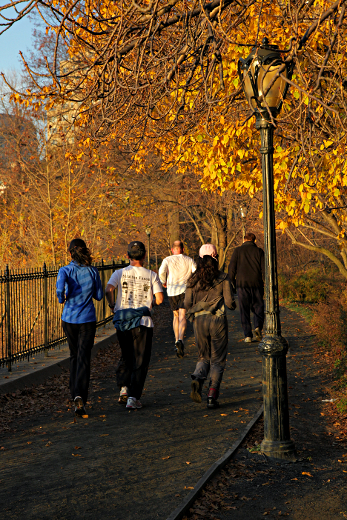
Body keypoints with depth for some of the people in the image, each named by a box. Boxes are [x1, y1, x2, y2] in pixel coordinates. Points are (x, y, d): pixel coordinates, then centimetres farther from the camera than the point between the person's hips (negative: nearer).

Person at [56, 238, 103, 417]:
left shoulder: (65, 270, -6)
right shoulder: (93, 271, -3)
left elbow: (61, 286, -27)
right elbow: (99, 296, 3)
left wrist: (61, 298, -7)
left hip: (69, 318, 1)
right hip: (87, 319, -1)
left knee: (74, 356, 19)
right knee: (83, 358, -4)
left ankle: (75, 393, 27)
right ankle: (80, 396, -22)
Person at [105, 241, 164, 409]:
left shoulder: (120, 273, 2)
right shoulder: (151, 275, 2)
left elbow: (108, 289, -14)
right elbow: (159, 299, -5)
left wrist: (112, 305, 3)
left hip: (122, 321, 2)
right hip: (142, 322, -2)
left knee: (126, 356, 20)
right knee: (140, 361, 3)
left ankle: (123, 387, 5)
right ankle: (133, 397, -3)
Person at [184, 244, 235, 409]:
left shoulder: (193, 279, 1)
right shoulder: (223, 278, -4)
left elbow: (187, 303, 0)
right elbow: (229, 302, -7)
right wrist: (233, 304, 16)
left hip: (199, 321, 2)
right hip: (217, 321, -2)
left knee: (204, 357, 17)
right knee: (217, 360, 8)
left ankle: (197, 379, -13)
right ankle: (212, 395, -2)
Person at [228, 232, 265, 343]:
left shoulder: (237, 251, 5)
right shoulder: (259, 251, 5)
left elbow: (231, 268, -1)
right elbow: (264, 269, 1)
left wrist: (232, 283, 9)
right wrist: (266, 283, 10)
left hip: (242, 284, 0)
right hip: (256, 284, 0)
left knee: (244, 310, 4)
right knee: (258, 306, 12)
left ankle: (248, 335, -1)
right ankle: (258, 326, -12)